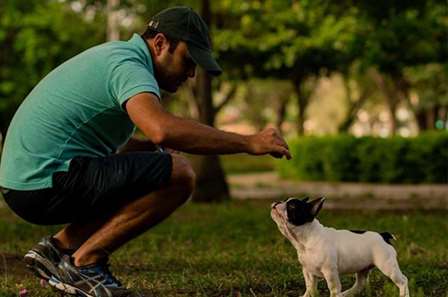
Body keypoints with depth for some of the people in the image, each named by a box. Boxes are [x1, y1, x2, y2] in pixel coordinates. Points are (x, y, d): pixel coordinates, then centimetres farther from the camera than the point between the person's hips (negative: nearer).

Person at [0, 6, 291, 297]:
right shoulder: (129, 66, -13)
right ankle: (86, 260, -10)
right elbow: (162, 130, -34)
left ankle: (61, 246, 11)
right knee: (179, 174, -17)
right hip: (48, 183, -10)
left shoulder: (116, 54, 19)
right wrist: (248, 143, -26)